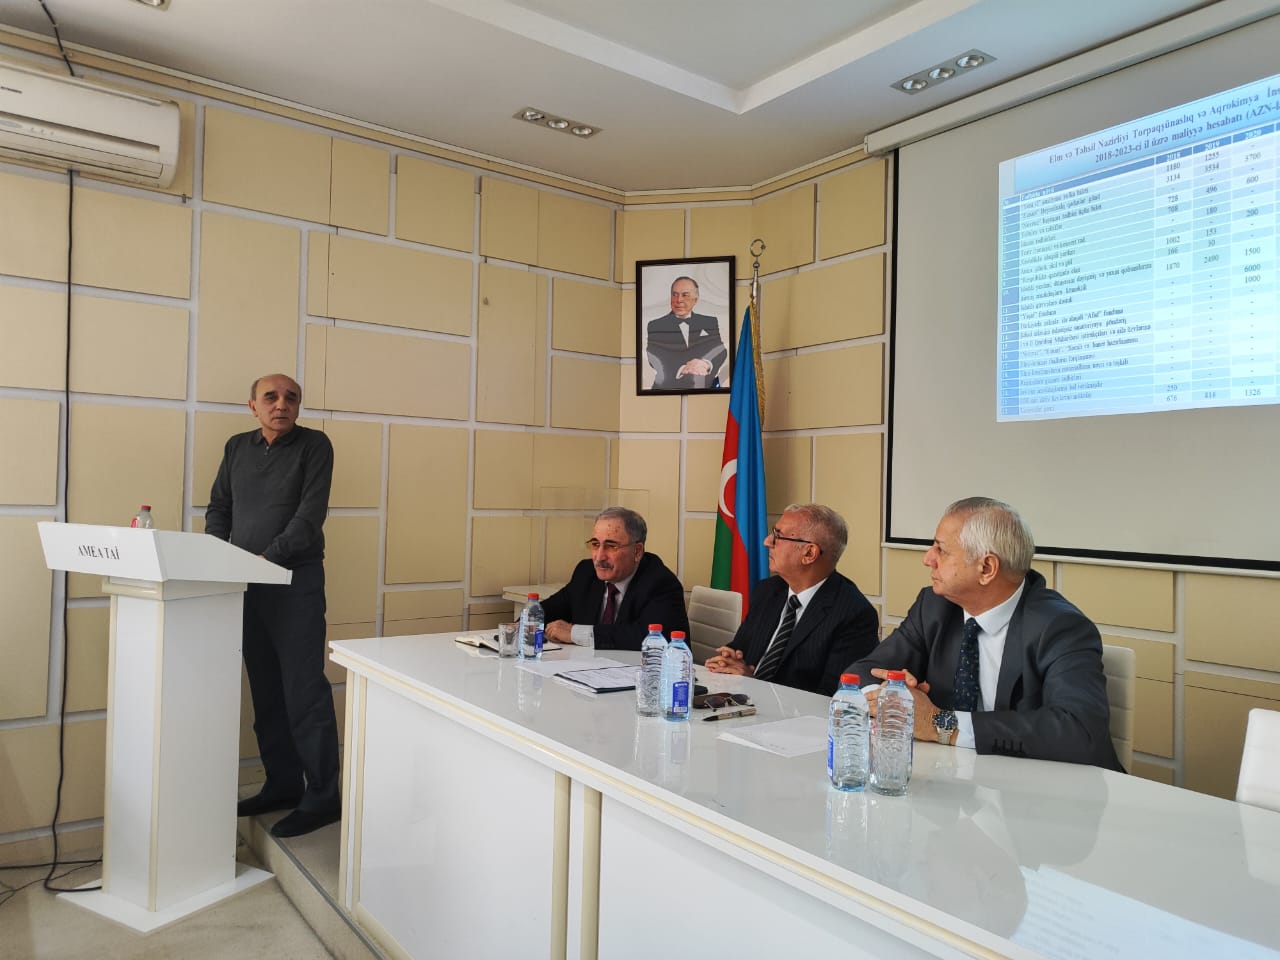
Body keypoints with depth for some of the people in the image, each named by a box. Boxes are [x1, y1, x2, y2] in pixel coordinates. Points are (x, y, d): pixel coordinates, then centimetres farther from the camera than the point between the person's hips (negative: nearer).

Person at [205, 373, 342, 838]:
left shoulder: (314, 445, -4)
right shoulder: (237, 447, 14)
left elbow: (310, 514, -13)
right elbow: (218, 508, 15)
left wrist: (268, 557, -21)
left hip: (296, 582, -6)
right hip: (247, 585, 6)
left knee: (304, 690, -6)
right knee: (265, 691, 12)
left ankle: (322, 798, 3)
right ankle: (282, 784, 25)